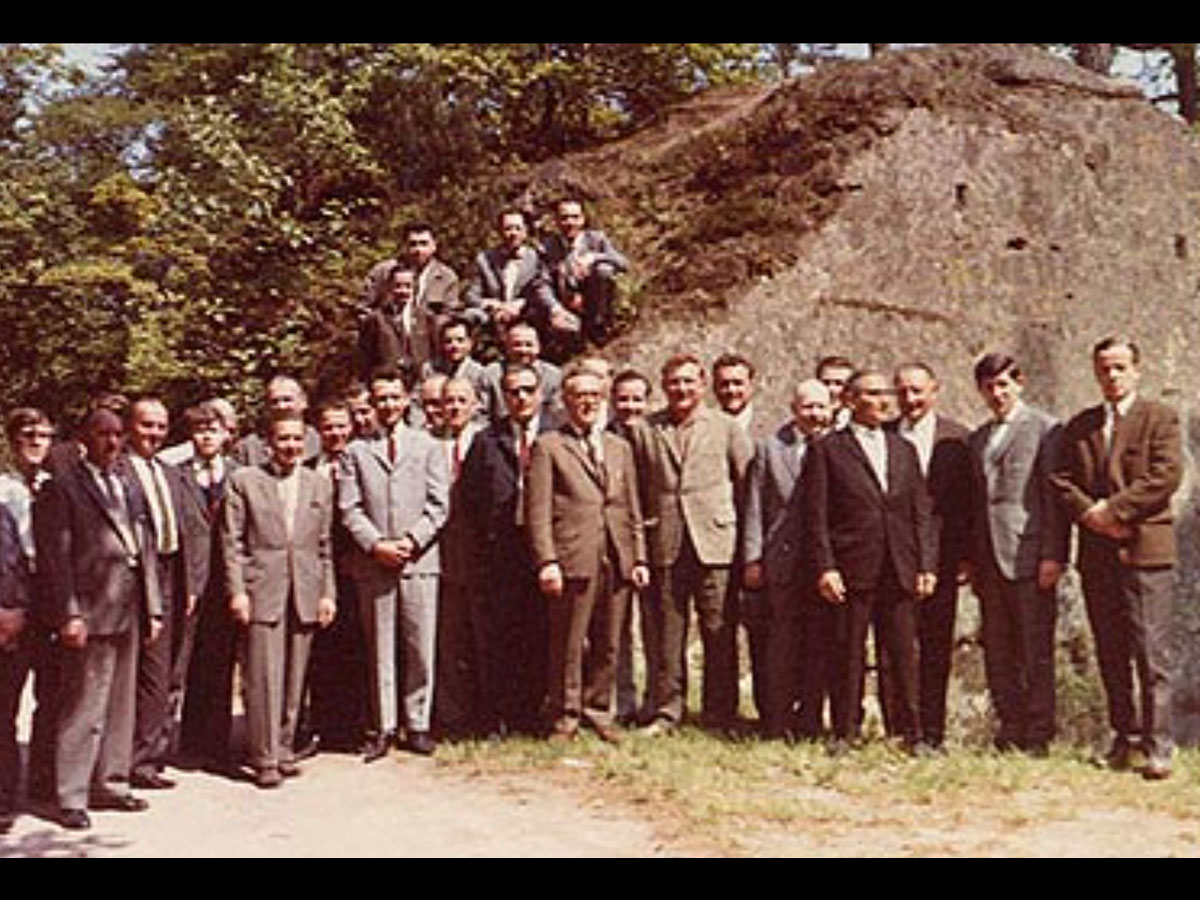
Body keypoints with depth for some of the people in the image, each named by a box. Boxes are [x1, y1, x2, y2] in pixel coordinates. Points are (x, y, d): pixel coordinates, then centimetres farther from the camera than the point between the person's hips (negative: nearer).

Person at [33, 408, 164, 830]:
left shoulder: (129, 487, 15)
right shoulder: (63, 487, -5)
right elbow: (55, 556, -10)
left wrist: (152, 607, 10)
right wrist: (68, 614, -16)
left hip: (128, 612, 7)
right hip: (90, 612, -7)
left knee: (120, 704, 14)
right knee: (84, 709, -3)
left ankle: (110, 784, 25)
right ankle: (71, 798, 6)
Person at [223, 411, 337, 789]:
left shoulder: (319, 485, 12)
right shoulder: (244, 481, 3)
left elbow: (325, 546, 13)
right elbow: (232, 541, 0)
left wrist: (328, 592, 7)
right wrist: (236, 590, -7)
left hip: (306, 593, 3)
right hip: (262, 590, -3)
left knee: (294, 678, 8)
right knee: (263, 678, -4)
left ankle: (284, 750, 19)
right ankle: (264, 758, 4)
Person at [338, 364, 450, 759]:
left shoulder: (428, 446, 11)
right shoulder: (357, 451, 11)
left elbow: (438, 504, 3)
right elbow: (349, 508, 3)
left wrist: (411, 541, -10)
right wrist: (376, 544, -10)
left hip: (419, 560, 0)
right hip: (372, 564, 0)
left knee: (420, 648, 2)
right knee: (379, 650, 4)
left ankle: (417, 726, 11)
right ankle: (383, 728, 12)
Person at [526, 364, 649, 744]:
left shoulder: (620, 447, 20)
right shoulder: (548, 446, 3)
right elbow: (538, 510, -4)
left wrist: (639, 557, 11)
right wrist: (546, 561, -13)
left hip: (616, 559, 5)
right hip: (573, 559, -4)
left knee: (607, 646, 8)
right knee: (568, 645, 0)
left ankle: (597, 713, 21)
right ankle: (565, 717, 13)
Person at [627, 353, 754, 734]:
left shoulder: (726, 427, 6)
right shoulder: (644, 430, 8)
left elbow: (749, 482, 8)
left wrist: (737, 524, 4)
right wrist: (644, 526, 5)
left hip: (714, 541, -1)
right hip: (666, 545, 1)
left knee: (719, 632, 0)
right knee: (668, 632, 6)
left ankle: (720, 712, 11)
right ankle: (667, 711, 15)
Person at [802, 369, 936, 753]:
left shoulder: (904, 449, 16)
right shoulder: (827, 449, 2)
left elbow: (921, 513, 14)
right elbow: (817, 516, -2)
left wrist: (926, 564, 5)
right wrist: (825, 568, -10)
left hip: (900, 570, 4)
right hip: (851, 568, -4)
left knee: (904, 654, 6)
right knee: (849, 653, 3)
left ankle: (910, 733, 14)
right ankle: (845, 732, 13)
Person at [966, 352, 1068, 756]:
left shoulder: (1045, 428, -2)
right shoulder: (977, 439, 18)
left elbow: (1055, 496, -8)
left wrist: (1053, 555, -14)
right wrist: (971, 560, 12)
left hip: (1028, 556, -6)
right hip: (989, 560, 6)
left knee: (1036, 651, -1)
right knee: (997, 651, 9)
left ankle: (1037, 735, 6)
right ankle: (1010, 730, 17)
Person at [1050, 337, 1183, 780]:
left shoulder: (1160, 418, 4)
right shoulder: (1079, 426, 17)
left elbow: (1166, 476, -8)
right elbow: (1062, 480, 9)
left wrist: (1114, 509, -12)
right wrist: (1090, 513, -8)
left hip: (1145, 548, -4)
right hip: (1096, 554, 5)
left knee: (1151, 653, -7)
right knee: (1111, 655, 8)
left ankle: (1158, 746, -3)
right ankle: (1124, 736, 17)